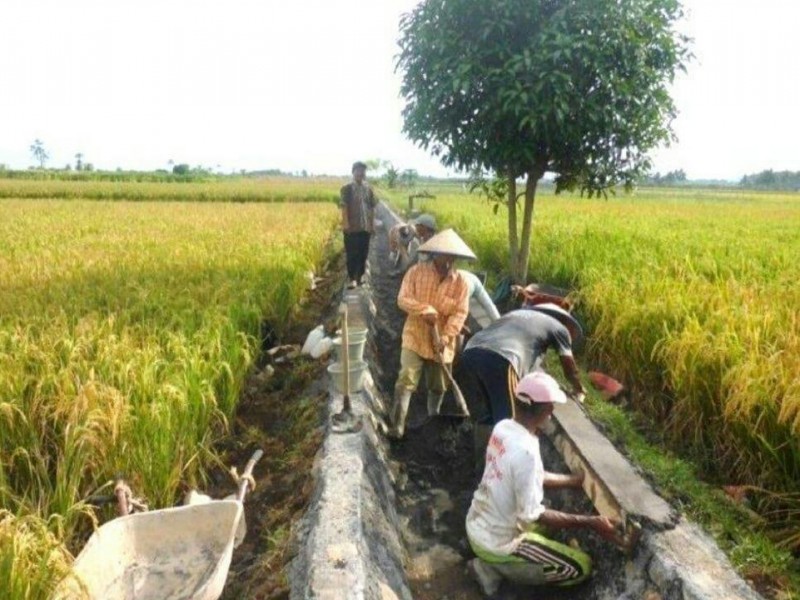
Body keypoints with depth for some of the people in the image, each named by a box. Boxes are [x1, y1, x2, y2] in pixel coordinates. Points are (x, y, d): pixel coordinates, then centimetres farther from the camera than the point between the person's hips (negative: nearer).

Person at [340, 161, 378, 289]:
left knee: (363, 253, 10)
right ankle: (352, 278, 3)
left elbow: (372, 208, 12)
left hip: (365, 227, 5)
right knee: (352, 254, -3)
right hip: (352, 227, -5)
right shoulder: (347, 188, -4)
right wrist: (346, 224, -18)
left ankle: (360, 276, 22)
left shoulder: (368, 189, 9)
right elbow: (344, 207, -10)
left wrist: (373, 224, 8)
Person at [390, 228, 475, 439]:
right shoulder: (416, 271, -7)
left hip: (442, 343, 2)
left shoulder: (460, 281, -5)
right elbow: (403, 299, -11)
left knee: (438, 386, 15)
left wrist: (446, 336, -23)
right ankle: (398, 425, -7)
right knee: (406, 380, -13)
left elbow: (460, 312, -9)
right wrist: (425, 310, -26)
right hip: (415, 337, -2)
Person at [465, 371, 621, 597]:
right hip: (496, 544, -8)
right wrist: (591, 522, -20)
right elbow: (533, 515, -24)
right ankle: (497, 568, 0)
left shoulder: (503, 428, -5)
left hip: (476, 525, 8)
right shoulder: (525, 451, -31)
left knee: (553, 519, 30)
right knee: (582, 567, 3)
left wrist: (574, 480, 15)